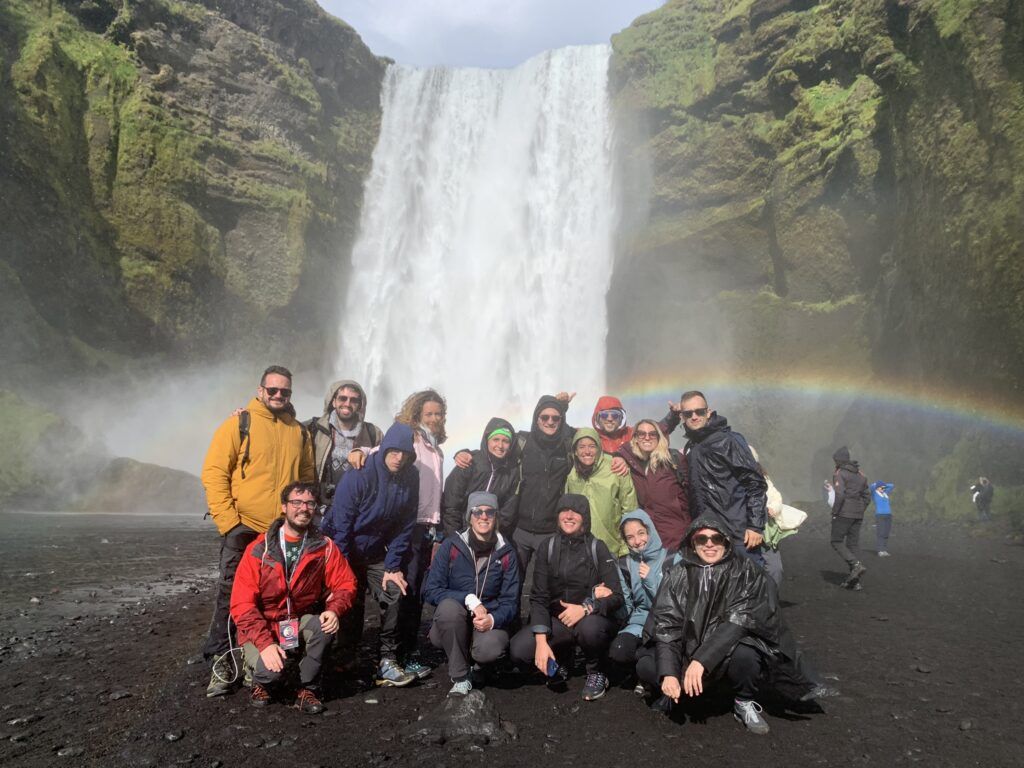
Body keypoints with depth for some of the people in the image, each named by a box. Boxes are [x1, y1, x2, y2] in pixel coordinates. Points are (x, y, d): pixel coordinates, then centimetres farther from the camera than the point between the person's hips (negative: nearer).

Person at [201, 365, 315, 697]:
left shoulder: (298, 432, 11)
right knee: (231, 596, -1)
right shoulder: (239, 423, -3)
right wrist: (228, 521, -14)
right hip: (244, 530, -4)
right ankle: (220, 663, 11)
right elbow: (213, 473, -8)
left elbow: (307, 478, 17)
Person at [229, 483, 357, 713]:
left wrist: (334, 610, -29)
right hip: (262, 628, -2)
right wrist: (266, 643, -28)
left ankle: (308, 689, -5)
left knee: (324, 625, -29)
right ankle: (262, 682, 11)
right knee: (269, 670, -28)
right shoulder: (258, 550, -14)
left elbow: (345, 584, -6)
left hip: (301, 624, 2)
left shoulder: (324, 547, -8)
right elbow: (242, 604, -16)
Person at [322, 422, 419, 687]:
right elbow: (341, 525, -20)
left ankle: (386, 661, 1)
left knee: (393, 593, -9)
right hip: (344, 549, -4)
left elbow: (405, 526, -2)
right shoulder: (358, 475, -23)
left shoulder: (410, 479, -9)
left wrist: (392, 567, -6)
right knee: (351, 603, -3)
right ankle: (346, 660, 18)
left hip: (375, 552, 4)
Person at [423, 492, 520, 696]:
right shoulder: (452, 546, -5)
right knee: (449, 606, -33)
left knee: (490, 649, -33)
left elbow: (511, 602, -2)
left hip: (489, 623, 0)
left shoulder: (506, 553, -1)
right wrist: (469, 599, -22)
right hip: (449, 627, 0)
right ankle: (460, 677, -13)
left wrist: (493, 619, -24)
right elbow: (430, 590, -9)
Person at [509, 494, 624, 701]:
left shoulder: (597, 548, -6)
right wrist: (541, 641, -18)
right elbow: (539, 597, -6)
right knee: (519, 650, -21)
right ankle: (560, 659, 12)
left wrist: (585, 608, -30)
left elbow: (616, 597, -12)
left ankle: (597, 672, -3)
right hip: (557, 620, 2)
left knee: (589, 628, -37)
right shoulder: (548, 547, -1)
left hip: (593, 619, -2)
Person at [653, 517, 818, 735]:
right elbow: (666, 624, -11)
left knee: (744, 655, -34)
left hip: (728, 653, -2)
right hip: (689, 653, 2)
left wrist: (701, 660, -32)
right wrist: (668, 673, -26)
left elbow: (738, 620, -23)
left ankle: (745, 702, -2)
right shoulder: (677, 575, -4)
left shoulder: (746, 573, -10)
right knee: (647, 666, -25)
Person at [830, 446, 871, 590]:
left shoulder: (839, 474, -9)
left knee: (837, 542, 3)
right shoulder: (860, 474, 15)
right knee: (853, 544, 9)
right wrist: (859, 512, 18)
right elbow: (867, 496, 17)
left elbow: (840, 494, -22)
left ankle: (856, 565, -18)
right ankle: (855, 581, 8)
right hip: (858, 515, 7)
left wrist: (834, 512, -12)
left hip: (844, 513, -7)